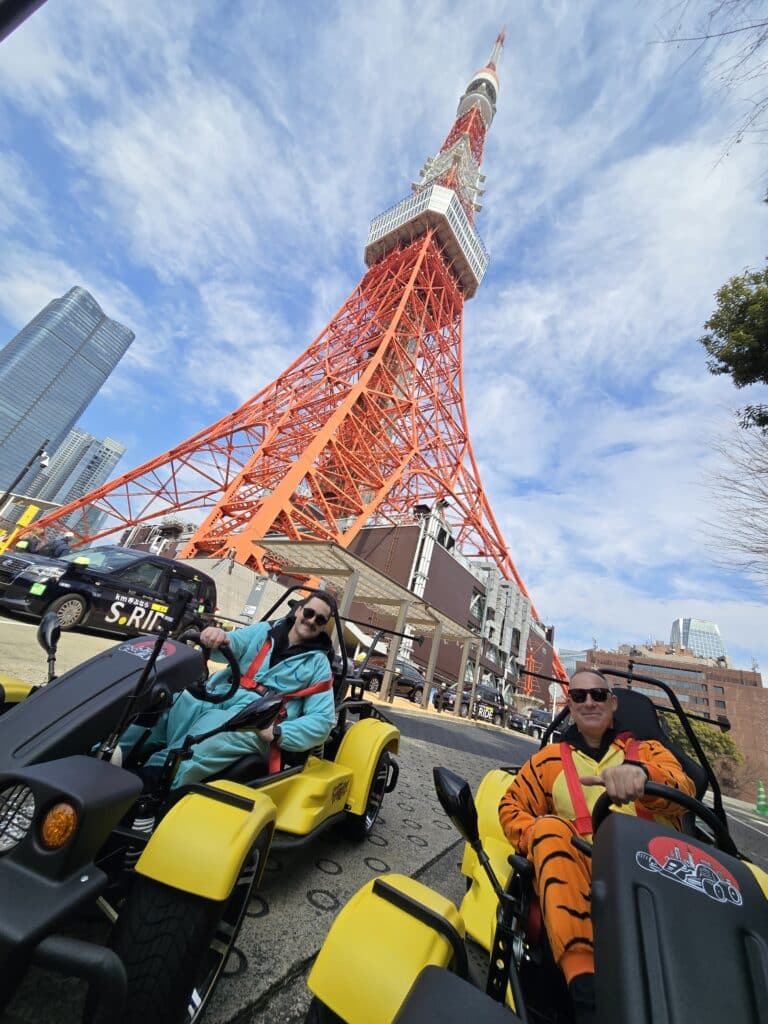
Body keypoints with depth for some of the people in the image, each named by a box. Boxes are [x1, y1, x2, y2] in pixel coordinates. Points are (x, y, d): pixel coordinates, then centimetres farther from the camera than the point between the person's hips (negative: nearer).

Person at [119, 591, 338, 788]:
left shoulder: (318, 663, 8)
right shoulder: (265, 630, 15)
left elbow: (323, 719, 0)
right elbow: (230, 646, 0)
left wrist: (278, 733, -15)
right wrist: (217, 636, -25)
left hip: (253, 724, -3)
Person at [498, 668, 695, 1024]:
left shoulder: (648, 750, 15)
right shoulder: (551, 757, 17)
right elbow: (511, 807, 16)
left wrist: (640, 771, -31)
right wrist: (541, 841, -5)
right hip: (582, 878, 1)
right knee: (550, 827, -28)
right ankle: (585, 984, -34)